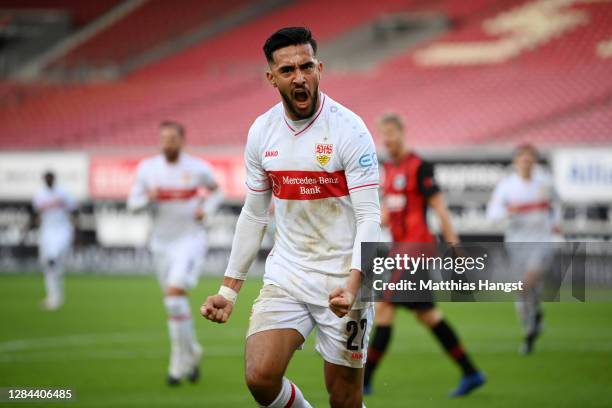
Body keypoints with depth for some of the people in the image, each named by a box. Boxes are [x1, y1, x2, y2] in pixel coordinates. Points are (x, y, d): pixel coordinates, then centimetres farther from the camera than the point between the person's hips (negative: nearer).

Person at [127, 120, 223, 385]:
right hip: (162, 242, 4)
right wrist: (148, 198, -20)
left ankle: (180, 362, -11)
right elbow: (132, 204, 2)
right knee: (175, 303, 10)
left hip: (191, 239, -4)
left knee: (174, 294, -21)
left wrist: (206, 210, -7)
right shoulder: (147, 169, -2)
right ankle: (191, 356, 31)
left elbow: (216, 192, 12)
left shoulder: (197, 169, -7)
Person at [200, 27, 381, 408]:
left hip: (343, 279, -4)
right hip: (286, 274, 4)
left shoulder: (349, 129, -12)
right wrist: (229, 289, 11)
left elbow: (369, 217, -15)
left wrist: (353, 285, -29)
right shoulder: (261, 131, 3)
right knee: (261, 377, -15)